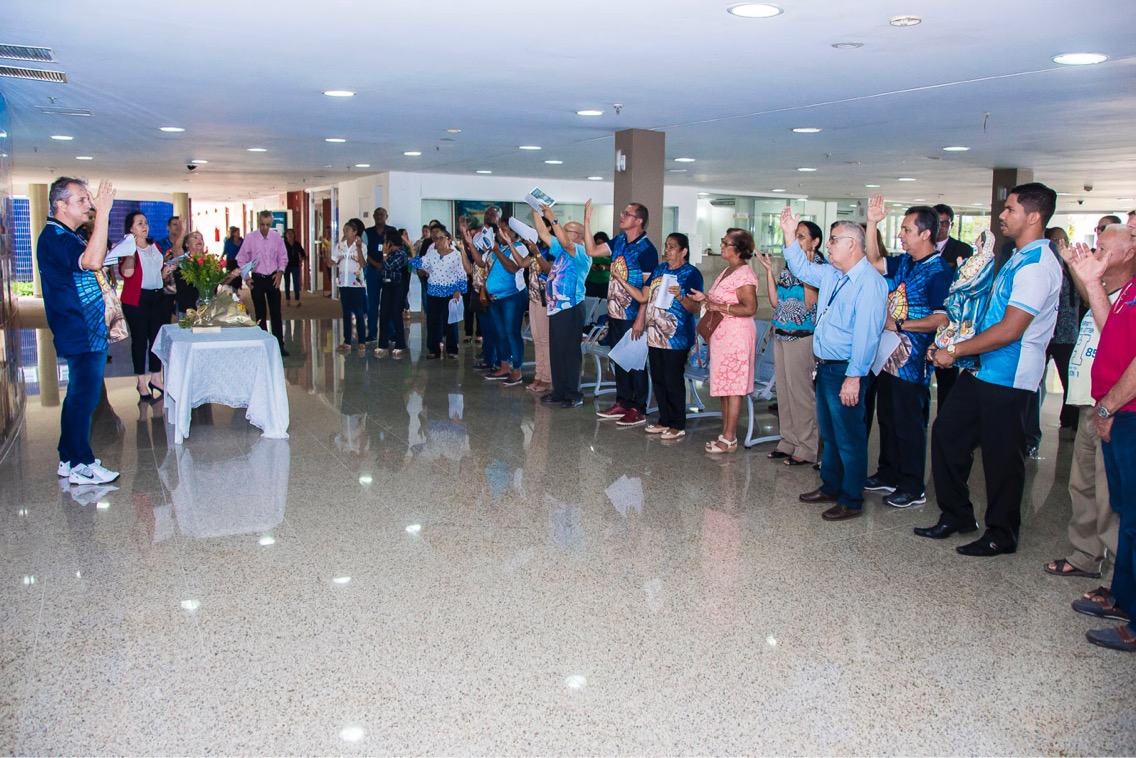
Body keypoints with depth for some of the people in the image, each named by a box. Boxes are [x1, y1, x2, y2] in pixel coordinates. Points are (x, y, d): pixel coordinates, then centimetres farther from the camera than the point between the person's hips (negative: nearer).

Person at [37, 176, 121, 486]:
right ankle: (81, 466, 4)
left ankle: (69, 459, 26)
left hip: (87, 331, 11)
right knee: (84, 397, -5)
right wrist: (103, 212, -35)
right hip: (80, 335, -11)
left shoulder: (67, 236, 17)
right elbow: (91, 261, -36)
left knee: (80, 396, 16)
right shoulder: (54, 237, -17)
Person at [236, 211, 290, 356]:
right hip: (257, 278, -1)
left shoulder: (277, 237, -3)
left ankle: (279, 345, 8)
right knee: (260, 314, 5)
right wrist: (246, 276, -9)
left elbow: (283, 257, 7)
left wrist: (280, 272, -6)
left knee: (276, 312, 3)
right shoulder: (250, 238, -6)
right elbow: (241, 259, 0)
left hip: (273, 278, 1)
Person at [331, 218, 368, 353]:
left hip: (357, 284, -4)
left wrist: (358, 247, -21)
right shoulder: (340, 245, 7)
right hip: (344, 283, 4)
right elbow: (332, 262, 7)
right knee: (346, 313, 8)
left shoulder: (361, 246, -6)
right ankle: (347, 342, 13)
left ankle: (361, 342, 6)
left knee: (359, 313, 0)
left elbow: (363, 265, -17)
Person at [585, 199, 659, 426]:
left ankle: (639, 409, 9)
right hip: (615, 313, 8)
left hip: (633, 316, -8)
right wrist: (587, 220, 5)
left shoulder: (646, 249, -15)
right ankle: (622, 403, 27)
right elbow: (592, 251, 12)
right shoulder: (619, 241, 9)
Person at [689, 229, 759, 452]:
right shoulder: (727, 270, 16)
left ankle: (729, 439, 2)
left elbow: (749, 308, -23)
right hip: (722, 334, 10)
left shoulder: (744, 274, -15)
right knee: (723, 386, 13)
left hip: (736, 335, -10)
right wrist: (706, 298, 13)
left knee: (733, 388, -4)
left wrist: (719, 307, -20)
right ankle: (726, 434, 21)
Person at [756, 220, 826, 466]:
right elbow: (775, 301, 9)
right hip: (781, 335, 8)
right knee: (784, 390, 12)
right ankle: (789, 441, 23)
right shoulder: (790, 266, 13)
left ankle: (806, 448, 7)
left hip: (802, 336, -8)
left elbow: (811, 303, -19)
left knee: (801, 392, -3)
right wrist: (769, 271, 6)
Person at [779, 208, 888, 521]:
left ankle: (851, 501, 11)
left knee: (849, 438, 1)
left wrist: (854, 377, -25)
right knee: (829, 433, 20)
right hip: (825, 366, 9)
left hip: (845, 371, -9)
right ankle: (830, 487, 34)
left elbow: (865, 334, -23)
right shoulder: (830, 274, 10)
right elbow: (801, 269, 29)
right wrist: (789, 236, 18)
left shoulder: (869, 282, -19)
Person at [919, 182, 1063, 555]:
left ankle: (1002, 535, 18)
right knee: (947, 431, 13)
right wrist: (958, 349, 14)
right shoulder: (1018, 258, 13)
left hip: (1007, 378, -10)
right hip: (982, 370, 10)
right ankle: (956, 515, 26)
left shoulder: (1038, 266, -18)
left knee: (1002, 456, 2)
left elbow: (1010, 330, -23)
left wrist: (955, 351, -16)